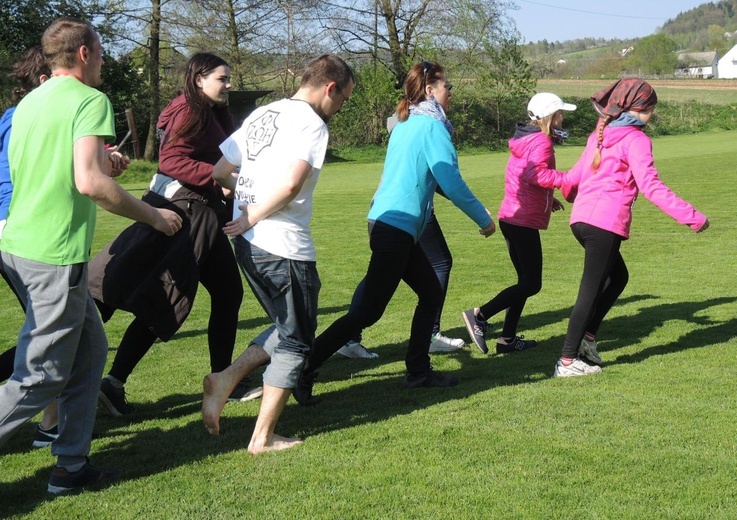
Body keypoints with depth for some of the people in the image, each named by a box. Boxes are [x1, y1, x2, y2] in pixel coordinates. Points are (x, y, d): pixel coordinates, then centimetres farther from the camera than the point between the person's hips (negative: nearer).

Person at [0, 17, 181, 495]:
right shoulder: (90, 100, -10)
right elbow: (89, 183, -22)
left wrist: (101, 163, 22)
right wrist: (153, 216, -11)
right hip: (55, 255, -9)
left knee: (90, 348, 17)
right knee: (41, 377, -3)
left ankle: (72, 467, 19)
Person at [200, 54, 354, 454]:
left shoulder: (262, 114, 14)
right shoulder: (312, 123, -10)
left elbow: (218, 172, 16)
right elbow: (291, 184, -25)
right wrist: (253, 216, -13)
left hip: (247, 243, 8)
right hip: (284, 248, -8)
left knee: (285, 331, 22)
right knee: (295, 343, 5)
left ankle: (226, 379, 6)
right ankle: (263, 438, 8)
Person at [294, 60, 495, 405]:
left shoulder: (406, 124, 16)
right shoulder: (432, 126, -11)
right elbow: (452, 184, -14)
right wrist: (484, 220, -1)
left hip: (388, 222, 10)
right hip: (396, 228, -10)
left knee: (431, 294, 16)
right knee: (369, 310, -7)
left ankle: (418, 372, 20)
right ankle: (304, 371, -9)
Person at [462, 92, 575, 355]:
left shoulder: (524, 139, 17)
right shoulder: (541, 142, -12)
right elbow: (536, 173, -31)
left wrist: (547, 198, 21)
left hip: (511, 217, 10)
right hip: (524, 221, -10)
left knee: (526, 279, 15)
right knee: (531, 284, -7)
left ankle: (508, 338, 16)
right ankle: (479, 315, -11)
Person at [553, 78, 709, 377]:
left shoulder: (600, 135, 17)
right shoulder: (635, 139, -6)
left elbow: (574, 176, 24)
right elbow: (651, 186, -16)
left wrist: (569, 195, 48)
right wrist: (692, 218, -16)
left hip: (582, 219, 9)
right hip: (607, 222, -8)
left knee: (617, 277, 24)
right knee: (591, 290, -3)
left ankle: (587, 337, 20)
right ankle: (567, 362, 0)